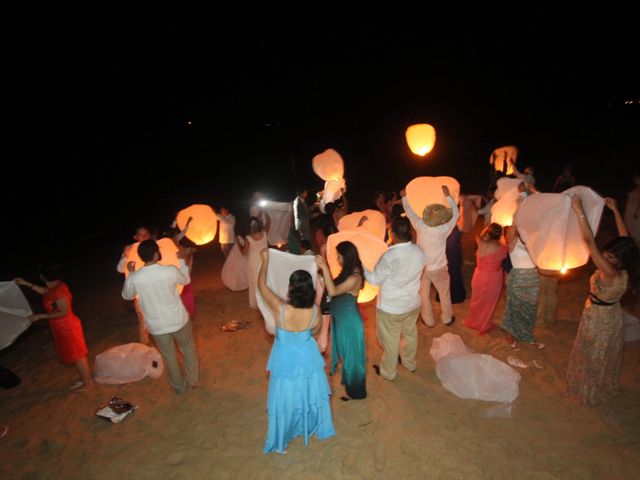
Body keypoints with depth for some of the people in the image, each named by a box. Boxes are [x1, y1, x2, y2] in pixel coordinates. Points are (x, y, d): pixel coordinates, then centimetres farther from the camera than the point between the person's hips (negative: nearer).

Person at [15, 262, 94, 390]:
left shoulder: (59, 291, -28)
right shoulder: (55, 286, 1)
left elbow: (63, 312, -26)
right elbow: (44, 291, 25)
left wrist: (41, 316, -20)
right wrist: (26, 283, 23)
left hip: (67, 328, -10)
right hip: (63, 328, 10)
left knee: (77, 356, 3)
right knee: (75, 355, 19)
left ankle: (89, 383, 17)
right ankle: (86, 379, 33)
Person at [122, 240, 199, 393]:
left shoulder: (134, 278, -16)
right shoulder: (170, 271, -21)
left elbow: (127, 296, 7)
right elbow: (186, 280, 2)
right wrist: (181, 260, 14)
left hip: (156, 326, 2)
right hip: (178, 320, -1)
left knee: (169, 356, 22)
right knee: (188, 349, 25)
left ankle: (180, 386, 40)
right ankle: (193, 379, 39)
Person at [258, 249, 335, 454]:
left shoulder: (280, 308, -32)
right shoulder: (315, 310, -23)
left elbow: (261, 284, -18)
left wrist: (265, 260, -5)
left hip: (286, 361, -2)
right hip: (308, 358, 2)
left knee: (285, 399, 20)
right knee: (310, 393, 28)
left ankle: (282, 442, 42)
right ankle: (316, 428, 53)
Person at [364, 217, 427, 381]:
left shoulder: (389, 256, -31)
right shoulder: (420, 252, -13)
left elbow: (375, 280, -18)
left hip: (391, 308, -5)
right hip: (413, 303, 6)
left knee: (390, 340, 16)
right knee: (410, 333, 27)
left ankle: (388, 372, 37)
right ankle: (410, 363, 51)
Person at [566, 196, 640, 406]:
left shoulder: (609, 273, -35)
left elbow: (590, 241, -43)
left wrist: (580, 211, -44)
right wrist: (615, 210, 2)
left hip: (597, 320, -7)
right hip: (614, 318, 8)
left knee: (591, 358, 15)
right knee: (608, 356, 28)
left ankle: (588, 393, 36)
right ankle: (607, 388, 50)